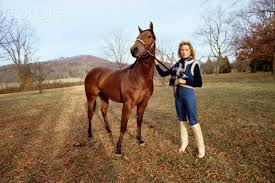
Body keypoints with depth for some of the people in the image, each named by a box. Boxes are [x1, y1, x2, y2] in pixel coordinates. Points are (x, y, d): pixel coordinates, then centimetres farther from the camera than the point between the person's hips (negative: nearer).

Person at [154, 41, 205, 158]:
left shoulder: (194, 64, -5)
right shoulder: (177, 65, 9)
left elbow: (199, 83, -9)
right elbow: (163, 74, 11)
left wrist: (185, 81, -18)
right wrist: (156, 64, 2)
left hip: (188, 94, -5)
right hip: (178, 94, 5)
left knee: (192, 121, -2)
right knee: (182, 120, 14)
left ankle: (201, 148, 12)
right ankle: (184, 142, 30)